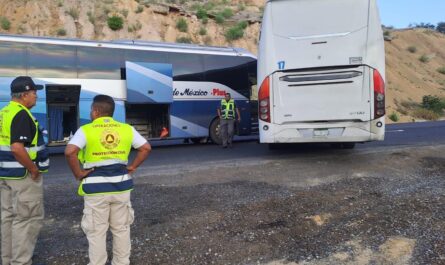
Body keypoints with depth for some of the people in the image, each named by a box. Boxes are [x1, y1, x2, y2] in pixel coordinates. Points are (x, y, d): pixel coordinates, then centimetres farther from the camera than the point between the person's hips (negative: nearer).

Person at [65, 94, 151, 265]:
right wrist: (132, 166, 7)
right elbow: (146, 148, 4)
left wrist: (78, 173, -9)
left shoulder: (86, 130, -7)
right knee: (121, 229, 16)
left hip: (96, 188, -3)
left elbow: (70, 152, -21)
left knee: (97, 232, 8)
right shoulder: (126, 129, 4)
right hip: (121, 186, 4)